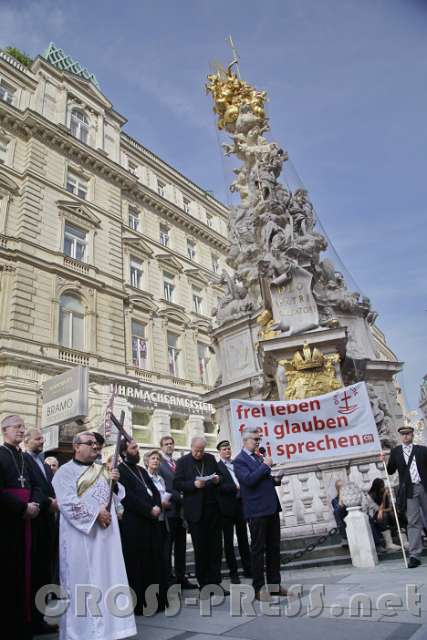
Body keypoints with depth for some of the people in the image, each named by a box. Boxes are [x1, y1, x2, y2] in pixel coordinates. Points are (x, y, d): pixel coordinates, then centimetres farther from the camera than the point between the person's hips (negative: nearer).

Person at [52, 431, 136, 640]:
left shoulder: (103, 470, 13)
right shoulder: (66, 471, -7)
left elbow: (116, 496, 16)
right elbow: (67, 502, -17)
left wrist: (114, 483, -5)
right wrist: (95, 513, -19)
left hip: (106, 533, 6)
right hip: (81, 535, -6)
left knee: (107, 578, 9)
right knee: (82, 581, 2)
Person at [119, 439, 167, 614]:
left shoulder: (141, 470, 18)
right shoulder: (120, 471, -8)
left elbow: (154, 490, 14)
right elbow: (128, 497, -16)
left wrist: (157, 507, -5)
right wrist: (149, 510, -16)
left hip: (151, 522, 8)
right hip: (133, 524, -7)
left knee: (155, 562, 11)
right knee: (138, 565, 1)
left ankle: (157, 601, 21)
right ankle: (140, 604, 12)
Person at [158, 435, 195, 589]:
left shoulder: (178, 463, 15)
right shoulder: (159, 464, -6)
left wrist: (183, 499, 0)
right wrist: (178, 497, -14)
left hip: (181, 510, 6)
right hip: (169, 509, -6)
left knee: (181, 546, 12)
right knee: (167, 546, 2)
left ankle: (181, 577, 20)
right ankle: (168, 577, 12)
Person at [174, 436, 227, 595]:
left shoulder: (210, 458, 8)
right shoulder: (182, 462, -2)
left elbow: (219, 475, 18)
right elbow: (177, 484, -7)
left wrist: (218, 479, -5)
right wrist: (194, 484, -20)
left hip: (213, 508, 3)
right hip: (195, 511, -3)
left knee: (215, 546, 7)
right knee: (200, 548, 6)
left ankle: (214, 582, 18)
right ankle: (203, 583, 19)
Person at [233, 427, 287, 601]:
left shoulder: (259, 457, 17)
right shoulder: (239, 461, -8)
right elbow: (248, 480, -22)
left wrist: (275, 478, 5)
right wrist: (265, 466, -16)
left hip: (272, 508, 8)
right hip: (257, 511, -7)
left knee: (274, 548, 12)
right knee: (258, 549, 1)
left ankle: (274, 584, 22)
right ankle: (259, 587, 11)